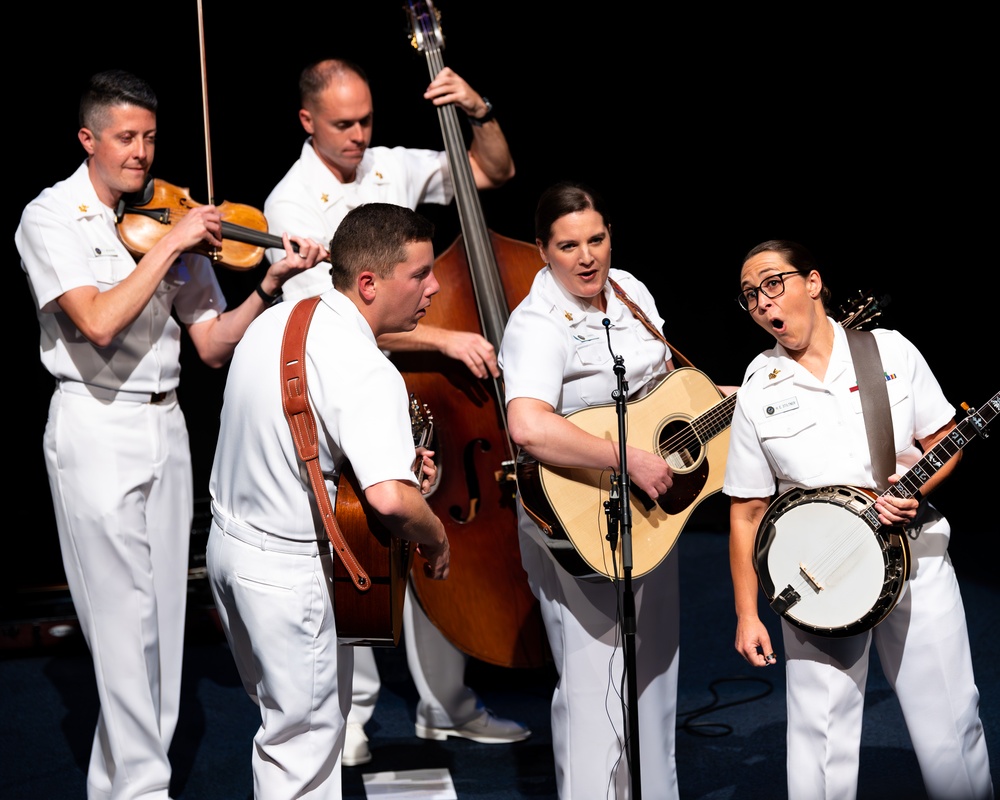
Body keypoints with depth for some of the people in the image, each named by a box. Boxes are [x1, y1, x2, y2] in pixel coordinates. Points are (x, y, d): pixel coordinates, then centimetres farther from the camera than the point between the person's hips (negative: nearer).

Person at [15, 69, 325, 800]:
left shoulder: (167, 215, 9)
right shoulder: (51, 217, -4)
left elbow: (211, 344, 5)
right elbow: (98, 322, -21)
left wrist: (271, 284, -9)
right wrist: (169, 244, -18)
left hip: (165, 424, 6)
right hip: (96, 428, -5)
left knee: (164, 611, 8)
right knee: (125, 615, -5)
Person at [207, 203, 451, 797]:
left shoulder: (276, 320, 3)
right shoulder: (370, 373, -25)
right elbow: (390, 498, -37)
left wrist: (392, 454, 14)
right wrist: (437, 538, -15)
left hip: (228, 541, 9)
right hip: (292, 571, -9)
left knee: (284, 713, 23)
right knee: (305, 738, 4)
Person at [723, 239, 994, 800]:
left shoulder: (891, 351, 0)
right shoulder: (758, 392, 0)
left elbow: (946, 440, 6)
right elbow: (748, 510, 3)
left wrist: (915, 489, -15)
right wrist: (748, 614, 0)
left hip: (914, 553, 0)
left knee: (950, 725, 3)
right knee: (820, 735, 0)